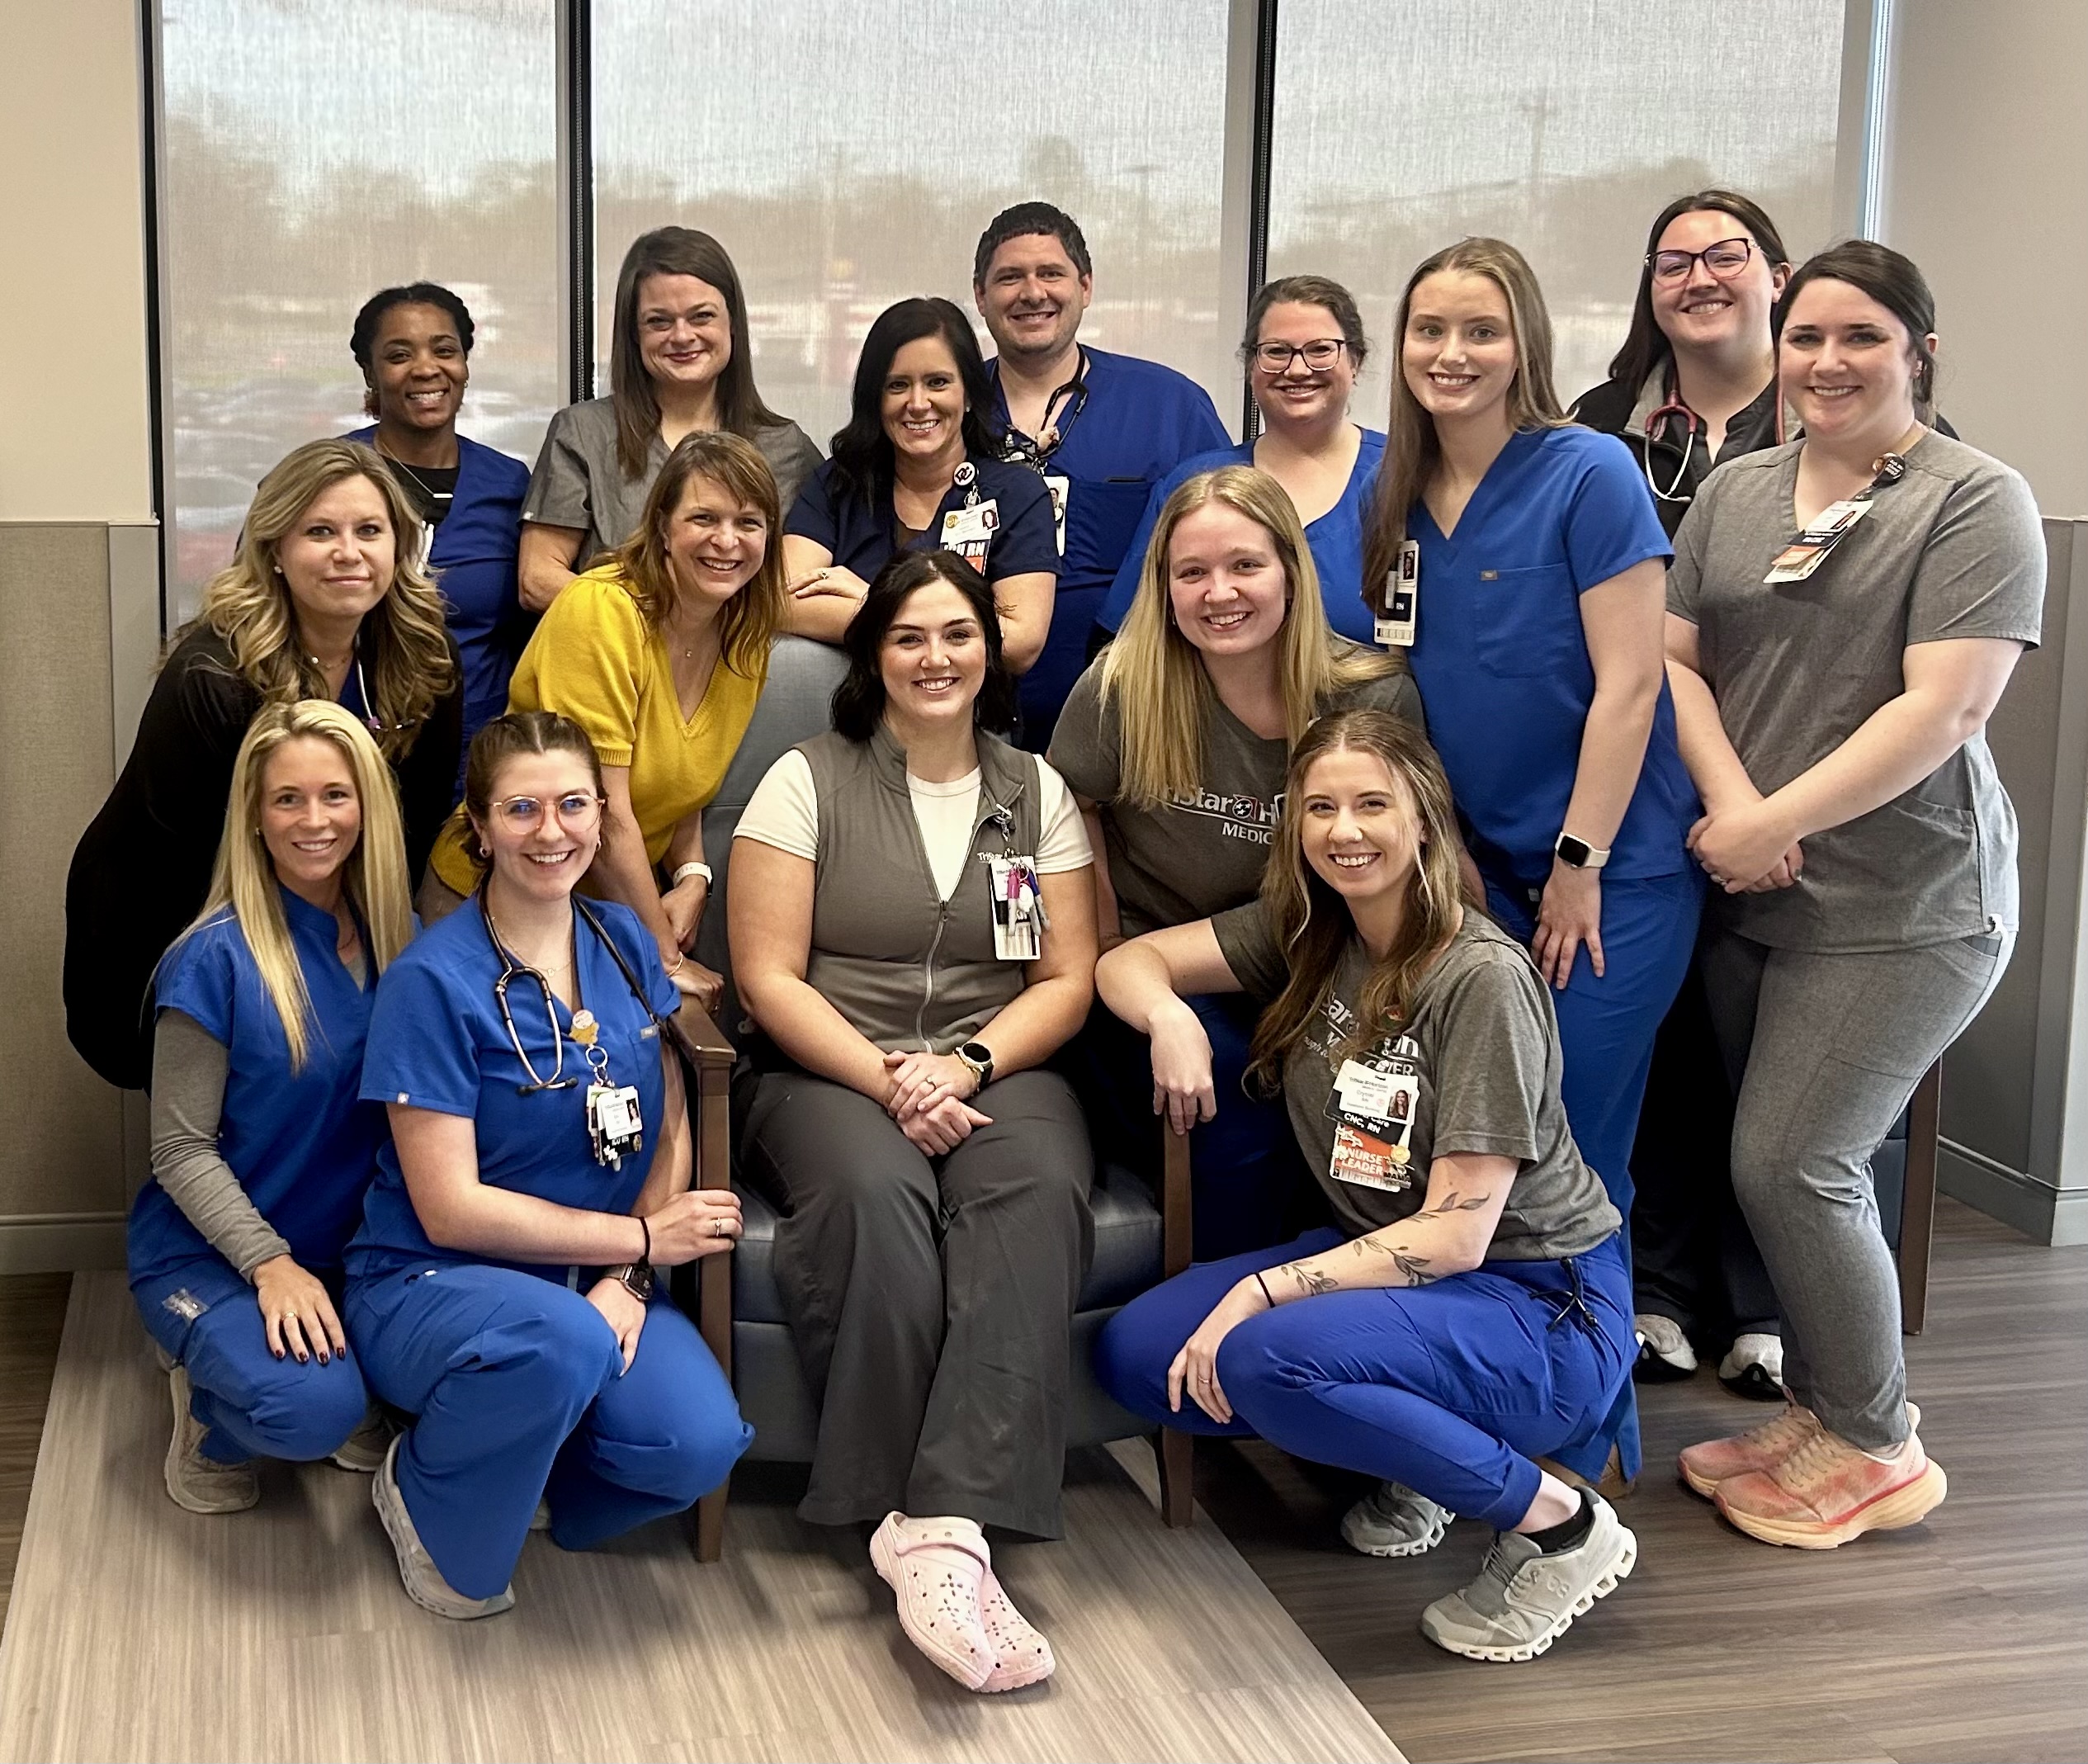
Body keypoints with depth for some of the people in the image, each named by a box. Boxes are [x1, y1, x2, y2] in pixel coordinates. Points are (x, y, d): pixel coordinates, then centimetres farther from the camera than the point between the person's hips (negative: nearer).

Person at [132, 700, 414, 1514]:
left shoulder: (400, 941, 0)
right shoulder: (217, 958, -16)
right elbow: (181, 1149, -12)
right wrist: (271, 1264, -23)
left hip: (352, 1248, 5)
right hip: (210, 1253, -5)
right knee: (312, 1409, -32)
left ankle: (349, 1397, 8)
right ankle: (210, 1419, 4)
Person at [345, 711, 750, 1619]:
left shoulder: (622, 941, 5)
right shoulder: (435, 981, -13)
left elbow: (669, 1131, 5)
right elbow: (450, 1209, -15)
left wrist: (626, 1281, -12)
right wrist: (641, 1238, -10)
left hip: (594, 1275, 5)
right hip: (428, 1284, -5)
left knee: (700, 1442, -23)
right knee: (562, 1341, -39)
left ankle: (517, 1470, 10)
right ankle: (428, 1504, -5)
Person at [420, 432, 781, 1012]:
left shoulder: (746, 642, 1)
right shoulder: (599, 610, -20)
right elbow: (602, 813, -21)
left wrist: (692, 877, -6)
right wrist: (668, 959, -15)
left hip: (619, 907, 6)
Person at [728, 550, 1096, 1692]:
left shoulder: (1037, 793, 14)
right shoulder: (807, 782, 5)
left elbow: (1068, 979, 7)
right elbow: (768, 977, -2)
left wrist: (965, 1065, -11)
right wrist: (886, 1082, -16)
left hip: (996, 1071, 2)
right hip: (826, 1072, -2)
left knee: (1035, 1192, -34)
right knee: (877, 1194, -37)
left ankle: (947, 1524, -43)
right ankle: (905, 1518, -33)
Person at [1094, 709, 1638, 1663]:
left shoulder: (1483, 978, -20)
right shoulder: (1307, 932, 0)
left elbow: (1454, 1234, -22)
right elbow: (1128, 961, 3)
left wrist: (1260, 1293, -27)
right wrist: (1169, 1015, -21)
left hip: (1540, 1307, -7)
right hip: (1384, 1259, 7)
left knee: (1268, 1359, -33)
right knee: (1136, 1354, -10)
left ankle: (1553, 1524, -12)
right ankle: (1413, 1455, 9)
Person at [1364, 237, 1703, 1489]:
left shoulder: (1589, 473, -11)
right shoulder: (1406, 500, 7)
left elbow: (1628, 681, -14)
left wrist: (1581, 863, -15)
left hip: (1609, 873, -6)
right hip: (1482, 868, 6)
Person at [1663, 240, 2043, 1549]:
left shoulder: (1975, 501, -6)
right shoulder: (1735, 493, 12)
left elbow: (1945, 708, -16)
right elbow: (1672, 659, 6)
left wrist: (1774, 822, -17)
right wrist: (1732, 809, -10)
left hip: (1899, 909, -5)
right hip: (1750, 898, 5)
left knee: (1789, 1165, -7)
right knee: (1807, 1167, 10)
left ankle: (1875, 1448, 12)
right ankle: (1821, 1415, 26)